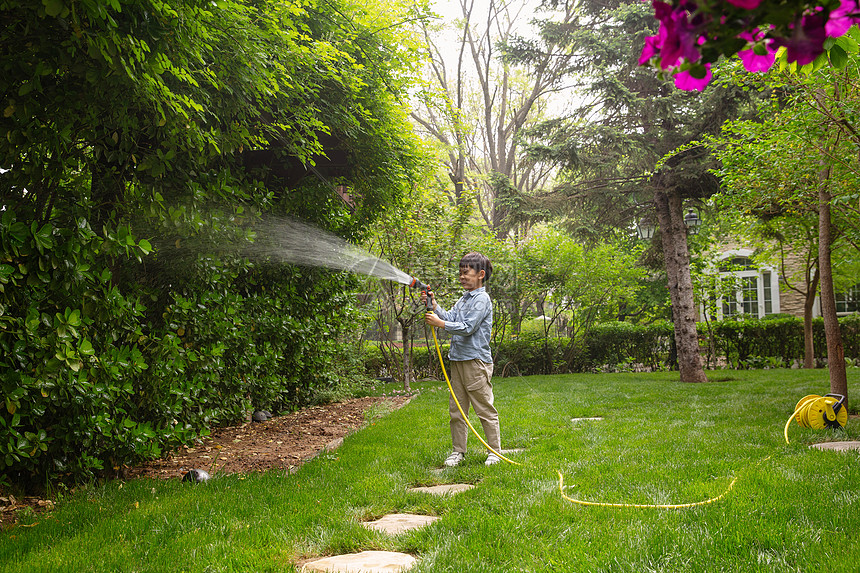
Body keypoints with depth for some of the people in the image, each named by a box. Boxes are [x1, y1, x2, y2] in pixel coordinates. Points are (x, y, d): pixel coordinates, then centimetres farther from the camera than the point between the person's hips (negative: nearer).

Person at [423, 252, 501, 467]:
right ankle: (458, 451, 18)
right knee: (456, 409, 10)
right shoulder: (464, 299, 18)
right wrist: (434, 306, -4)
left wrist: (439, 323, -15)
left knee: (485, 409, -1)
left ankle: (495, 451, 8)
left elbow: (467, 328, -17)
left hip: (477, 362, -9)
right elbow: (450, 317, 9)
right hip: (458, 360, 9)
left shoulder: (482, 299, -10)